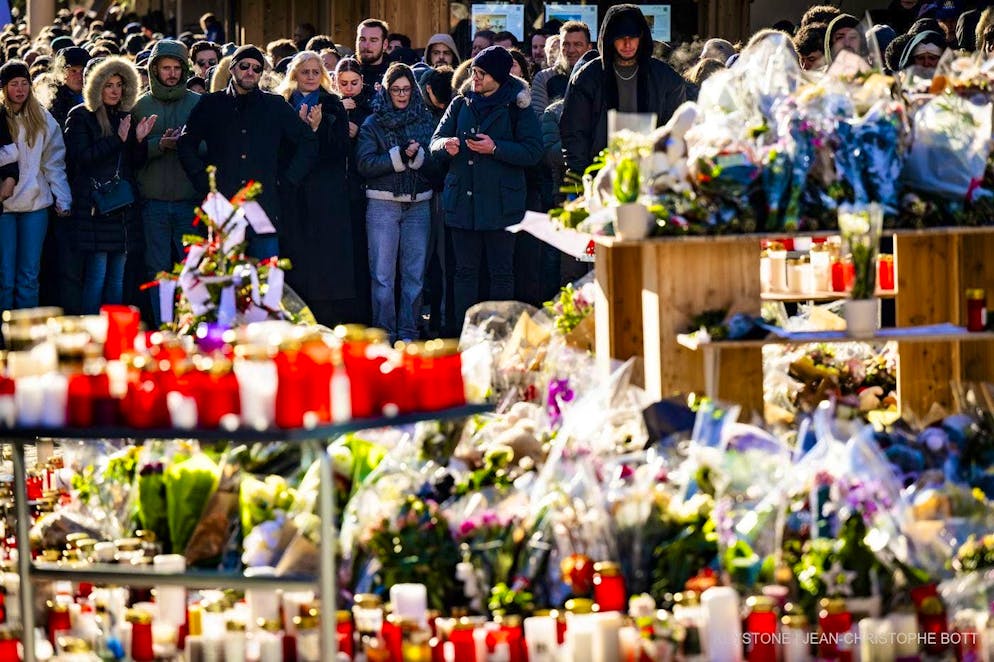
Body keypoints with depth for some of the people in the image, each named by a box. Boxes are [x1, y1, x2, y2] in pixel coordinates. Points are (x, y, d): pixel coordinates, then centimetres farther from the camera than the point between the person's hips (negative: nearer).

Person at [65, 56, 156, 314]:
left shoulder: (125, 117, 16)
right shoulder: (81, 116, 0)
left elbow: (136, 163, 14)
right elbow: (81, 157, -12)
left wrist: (139, 140, -6)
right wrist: (117, 139, -16)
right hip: (94, 205, -6)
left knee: (118, 276, 6)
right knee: (96, 274, -9)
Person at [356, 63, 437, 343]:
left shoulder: (426, 120, 10)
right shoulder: (372, 124, 5)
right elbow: (365, 164, -8)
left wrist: (416, 155, -16)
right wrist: (401, 155, -15)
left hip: (418, 204, 2)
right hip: (382, 205, -2)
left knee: (414, 273, 3)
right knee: (382, 275, -1)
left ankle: (408, 332, 9)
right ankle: (384, 333, 4)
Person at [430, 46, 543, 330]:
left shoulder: (517, 108, 0)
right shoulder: (461, 105, 13)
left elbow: (533, 152, -7)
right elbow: (435, 141, 11)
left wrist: (496, 148, -17)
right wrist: (446, 145, -13)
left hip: (500, 202, -4)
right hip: (462, 199, 4)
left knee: (502, 272, 0)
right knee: (465, 270, 5)